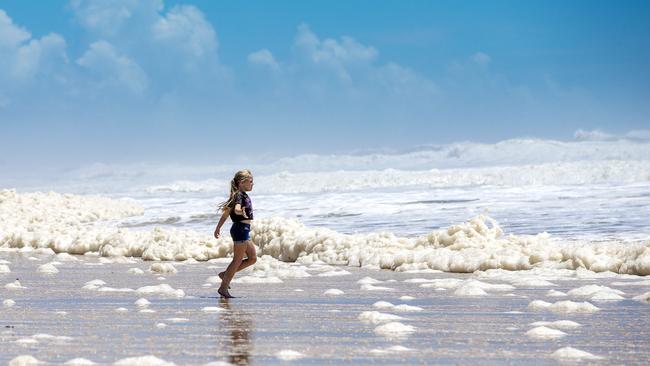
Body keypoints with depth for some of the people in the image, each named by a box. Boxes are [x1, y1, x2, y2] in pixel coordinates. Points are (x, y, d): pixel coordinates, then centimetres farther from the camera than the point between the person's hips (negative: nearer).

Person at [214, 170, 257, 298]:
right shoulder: (240, 196, -13)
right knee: (238, 260, -6)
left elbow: (226, 213, 22)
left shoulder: (243, 195, 16)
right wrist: (241, 212, -56)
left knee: (252, 258, 13)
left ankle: (225, 274, 14)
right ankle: (223, 287, -3)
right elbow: (236, 208, -34)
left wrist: (218, 227, 26)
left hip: (244, 230, 10)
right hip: (240, 228, -10)